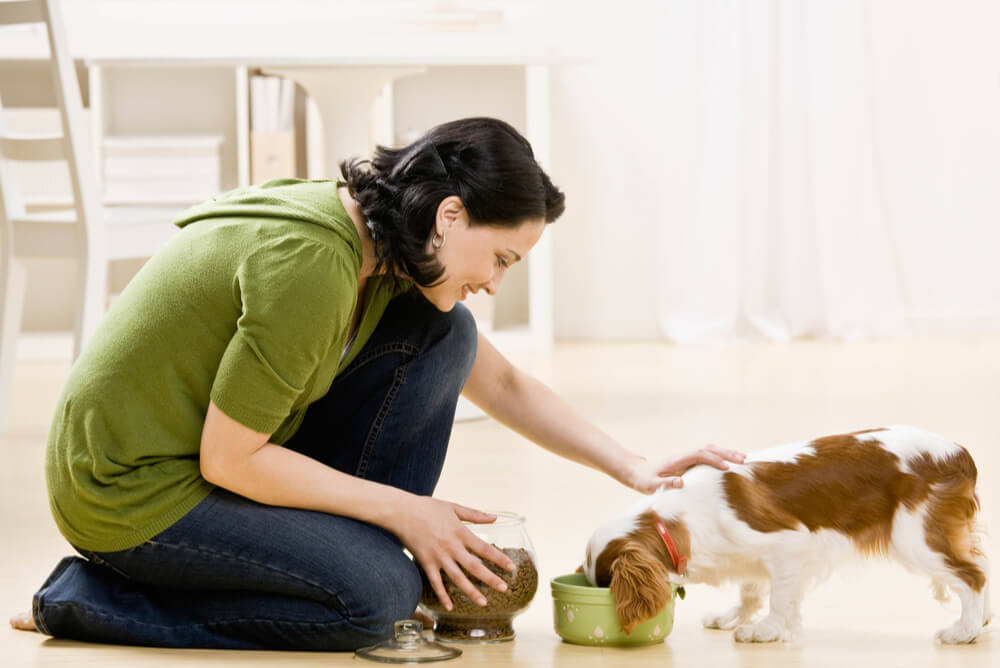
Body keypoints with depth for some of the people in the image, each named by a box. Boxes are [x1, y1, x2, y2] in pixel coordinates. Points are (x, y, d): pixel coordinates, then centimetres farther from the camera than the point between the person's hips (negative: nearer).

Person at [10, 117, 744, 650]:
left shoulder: (385, 251, 1)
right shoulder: (308, 264, -29)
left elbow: (504, 385, 13)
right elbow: (229, 460, -24)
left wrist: (633, 468, 2)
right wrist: (401, 510, -16)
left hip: (210, 462, 9)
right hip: (136, 491, -9)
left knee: (441, 334, -1)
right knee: (378, 594, -22)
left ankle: (344, 552, 5)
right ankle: (94, 599, -9)